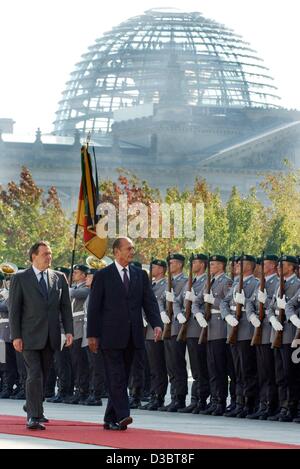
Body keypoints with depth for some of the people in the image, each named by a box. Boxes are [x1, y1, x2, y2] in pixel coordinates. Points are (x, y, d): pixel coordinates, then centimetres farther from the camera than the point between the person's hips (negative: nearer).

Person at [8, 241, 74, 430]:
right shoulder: (20, 279, -1)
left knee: (44, 375, 11)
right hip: (30, 336, -4)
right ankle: (34, 416, -13)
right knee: (35, 375, -12)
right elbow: (14, 309, -2)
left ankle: (33, 407, 30)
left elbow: (65, 307, 11)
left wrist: (69, 331, 0)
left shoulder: (59, 278, 10)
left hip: (51, 336, 4)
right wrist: (16, 336, -9)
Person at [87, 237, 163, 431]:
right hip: (111, 336, -5)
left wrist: (157, 324, -9)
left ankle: (111, 419, 13)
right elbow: (94, 307, 0)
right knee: (116, 377, -11)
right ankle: (122, 416, -19)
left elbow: (150, 302, 7)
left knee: (123, 378, 7)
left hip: (132, 337, 5)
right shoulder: (103, 276, 0)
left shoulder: (140, 275, 12)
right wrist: (92, 334, -5)